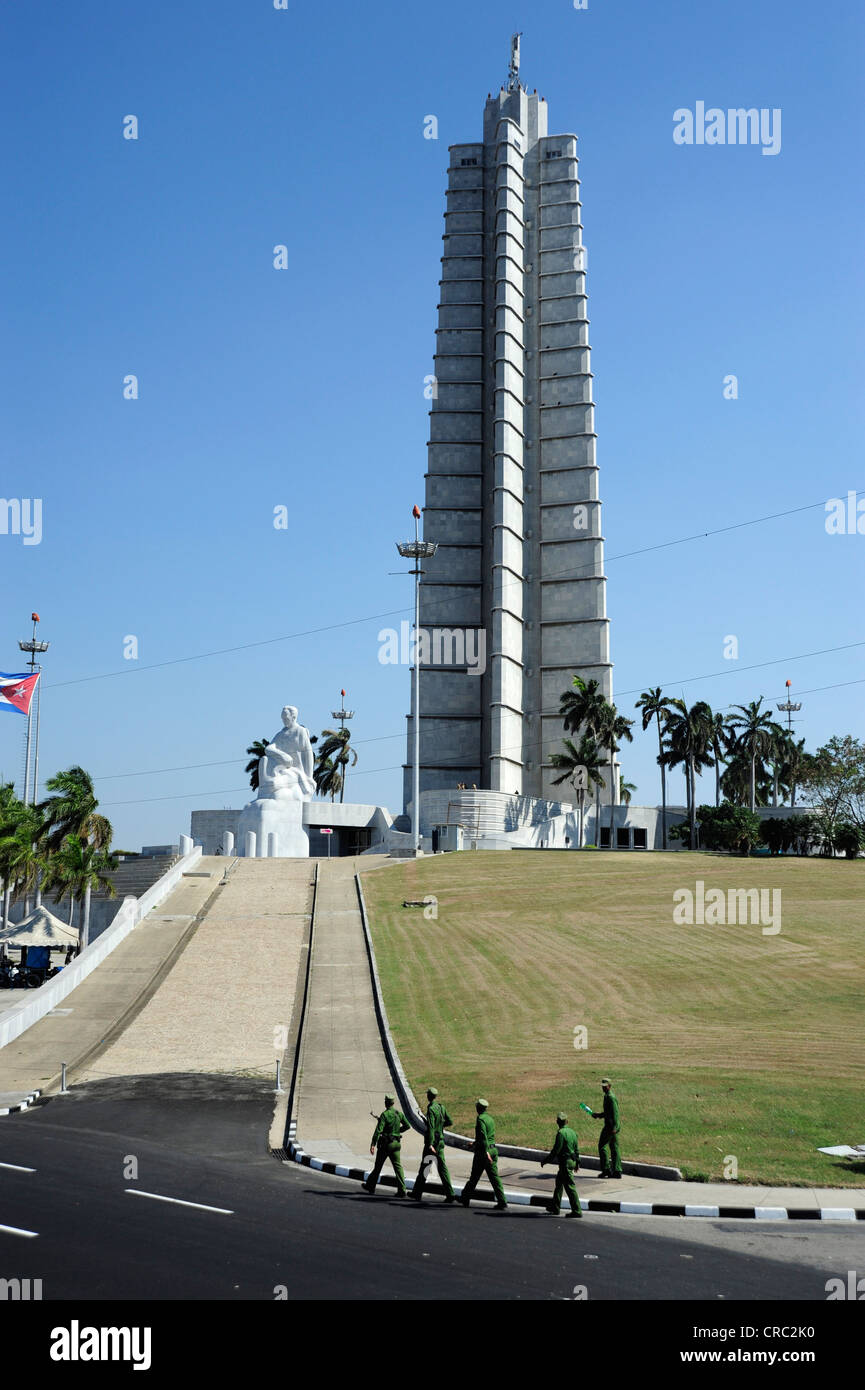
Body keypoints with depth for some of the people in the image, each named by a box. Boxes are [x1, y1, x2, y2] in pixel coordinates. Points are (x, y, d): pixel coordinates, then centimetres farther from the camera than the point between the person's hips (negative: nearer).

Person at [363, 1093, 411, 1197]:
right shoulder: (399, 1113, 4)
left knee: (378, 1166, 9)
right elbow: (407, 1126, 11)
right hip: (396, 1144, 5)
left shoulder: (385, 1114, -14)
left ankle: (371, 1187, 24)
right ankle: (402, 1190, -8)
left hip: (385, 1143, -5)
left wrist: (373, 1144, -19)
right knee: (397, 1166, 2)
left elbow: (378, 1130, -19)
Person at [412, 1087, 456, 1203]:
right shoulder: (441, 1107, 8)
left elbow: (431, 1128, -22)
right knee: (442, 1167, 5)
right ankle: (450, 1194, -3)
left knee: (424, 1167, 3)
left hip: (432, 1141, -7)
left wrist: (430, 1144, -26)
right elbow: (450, 1121, 16)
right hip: (441, 1141, 7)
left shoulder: (431, 1109, -15)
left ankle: (417, 1193, 12)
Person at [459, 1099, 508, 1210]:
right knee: (494, 1177, 2)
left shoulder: (480, 1119, -12)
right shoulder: (490, 1118, 14)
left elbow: (483, 1136, -23)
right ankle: (502, 1202, -7)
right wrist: (475, 1143, 38)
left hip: (483, 1151, -7)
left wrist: (486, 1152, -30)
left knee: (474, 1177, 8)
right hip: (493, 1149, 7)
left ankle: (465, 1198, 23)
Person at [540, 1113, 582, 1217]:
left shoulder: (561, 1133, -17)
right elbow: (576, 1149, 16)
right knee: (558, 1183, 21)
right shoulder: (572, 1132, 8)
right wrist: (577, 1162, 26)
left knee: (570, 1186, -6)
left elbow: (555, 1150, -18)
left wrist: (545, 1160, -10)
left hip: (565, 1162, -9)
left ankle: (577, 1211, -7)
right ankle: (555, 1207, 30)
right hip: (572, 1161, 9)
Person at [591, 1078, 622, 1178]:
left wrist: (613, 1127, -24)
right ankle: (617, 1171, 9)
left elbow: (615, 1113, -21)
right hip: (614, 1127, 10)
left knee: (602, 1146, -2)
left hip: (610, 1126, -10)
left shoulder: (610, 1097, -15)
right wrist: (598, 1115, 18)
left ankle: (606, 1169, 0)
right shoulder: (607, 1096, 17)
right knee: (614, 1148, 9)